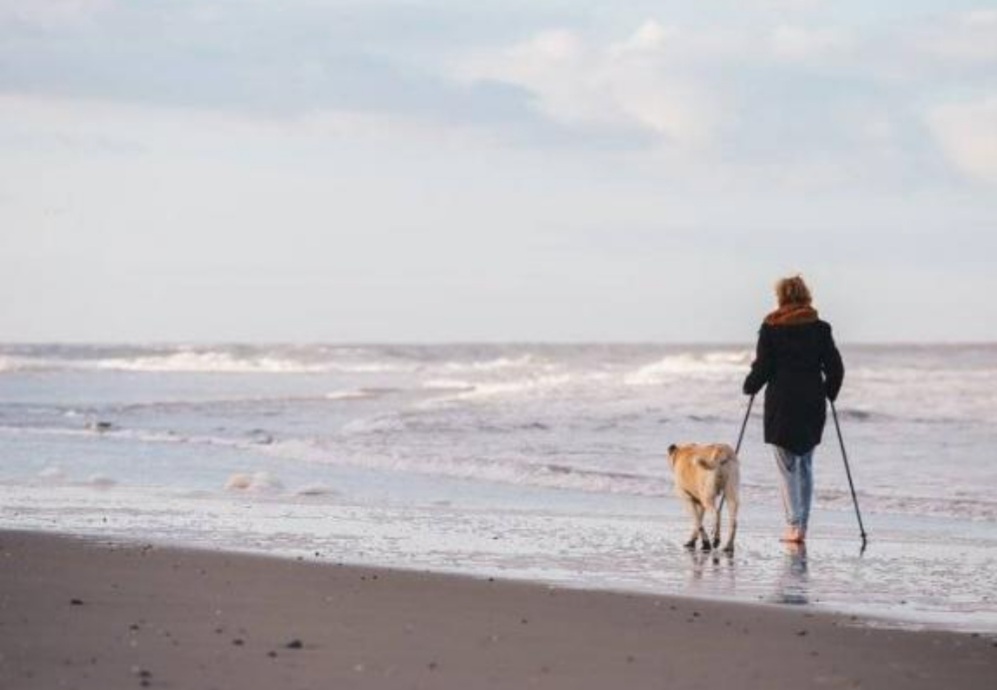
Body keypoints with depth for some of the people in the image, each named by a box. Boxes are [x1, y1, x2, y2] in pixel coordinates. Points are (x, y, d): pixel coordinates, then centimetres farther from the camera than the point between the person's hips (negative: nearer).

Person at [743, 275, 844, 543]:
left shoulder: (770, 328, -5)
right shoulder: (820, 328, 3)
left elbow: (762, 368, -6)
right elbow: (835, 368, 3)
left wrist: (750, 387, 12)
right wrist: (829, 393, 20)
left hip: (781, 403, -3)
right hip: (813, 405, 3)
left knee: (787, 466, 0)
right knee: (805, 465, 14)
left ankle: (794, 524, -9)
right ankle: (802, 524, 13)